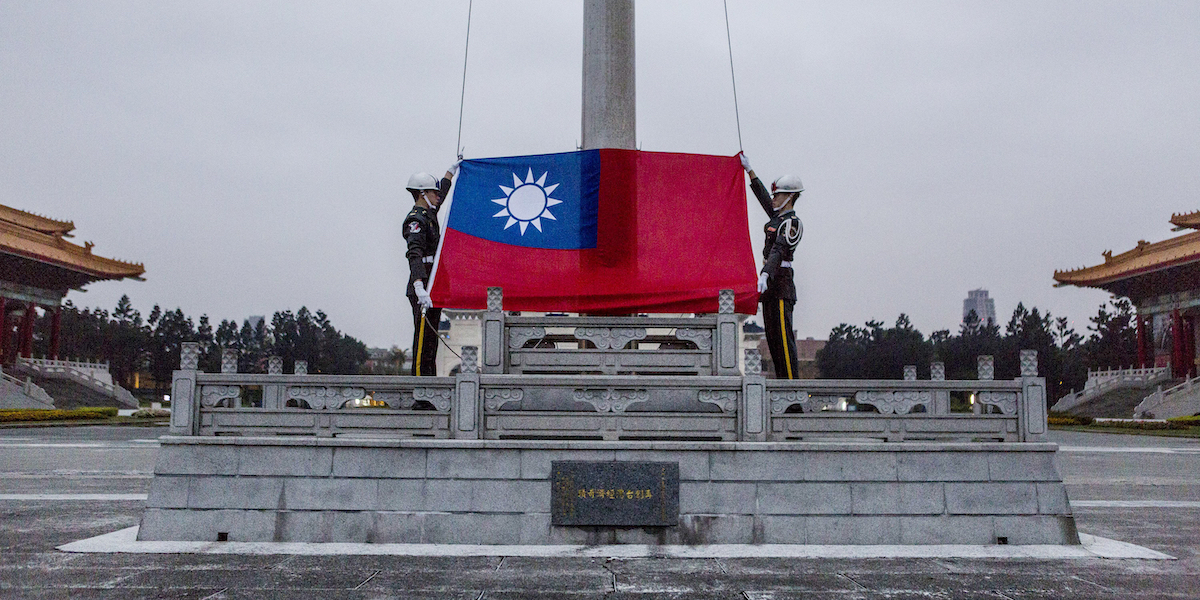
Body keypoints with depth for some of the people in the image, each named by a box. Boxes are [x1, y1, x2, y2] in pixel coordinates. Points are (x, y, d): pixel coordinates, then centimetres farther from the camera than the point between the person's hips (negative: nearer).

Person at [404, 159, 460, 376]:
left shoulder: (429, 214, 16)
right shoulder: (416, 220, -14)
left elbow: (441, 194, 40)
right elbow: (414, 255, -29)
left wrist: (452, 170, 49)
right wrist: (419, 288, -41)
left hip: (433, 286, 10)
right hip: (423, 288, -10)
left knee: (431, 337, 11)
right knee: (424, 336, -11)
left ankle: (429, 380, 15)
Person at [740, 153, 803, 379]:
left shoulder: (791, 223, -11)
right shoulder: (778, 216, 16)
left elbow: (779, 250, -26)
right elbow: (763, 197, 31)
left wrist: (765, 275, -40)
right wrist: (749, 170, 34)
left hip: (780, 281, -10)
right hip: (771, 284, 10)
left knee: (783, 335, -11)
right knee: (772, 334, 8)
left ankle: (792, 381, -11)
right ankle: (782, 380, 11)